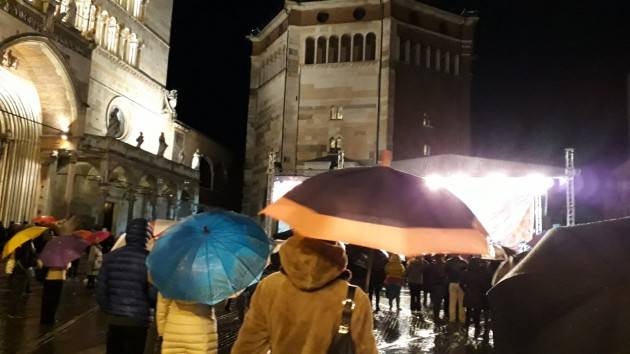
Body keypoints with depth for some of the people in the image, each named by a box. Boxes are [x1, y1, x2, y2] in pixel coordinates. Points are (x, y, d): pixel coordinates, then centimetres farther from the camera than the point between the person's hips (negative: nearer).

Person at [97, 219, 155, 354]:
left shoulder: (110, 256, -1)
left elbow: (101, 288, 1)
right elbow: (153, 293, -14)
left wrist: (108, 309, 16)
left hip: (114, 319, 4)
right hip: (137, 321, -4)